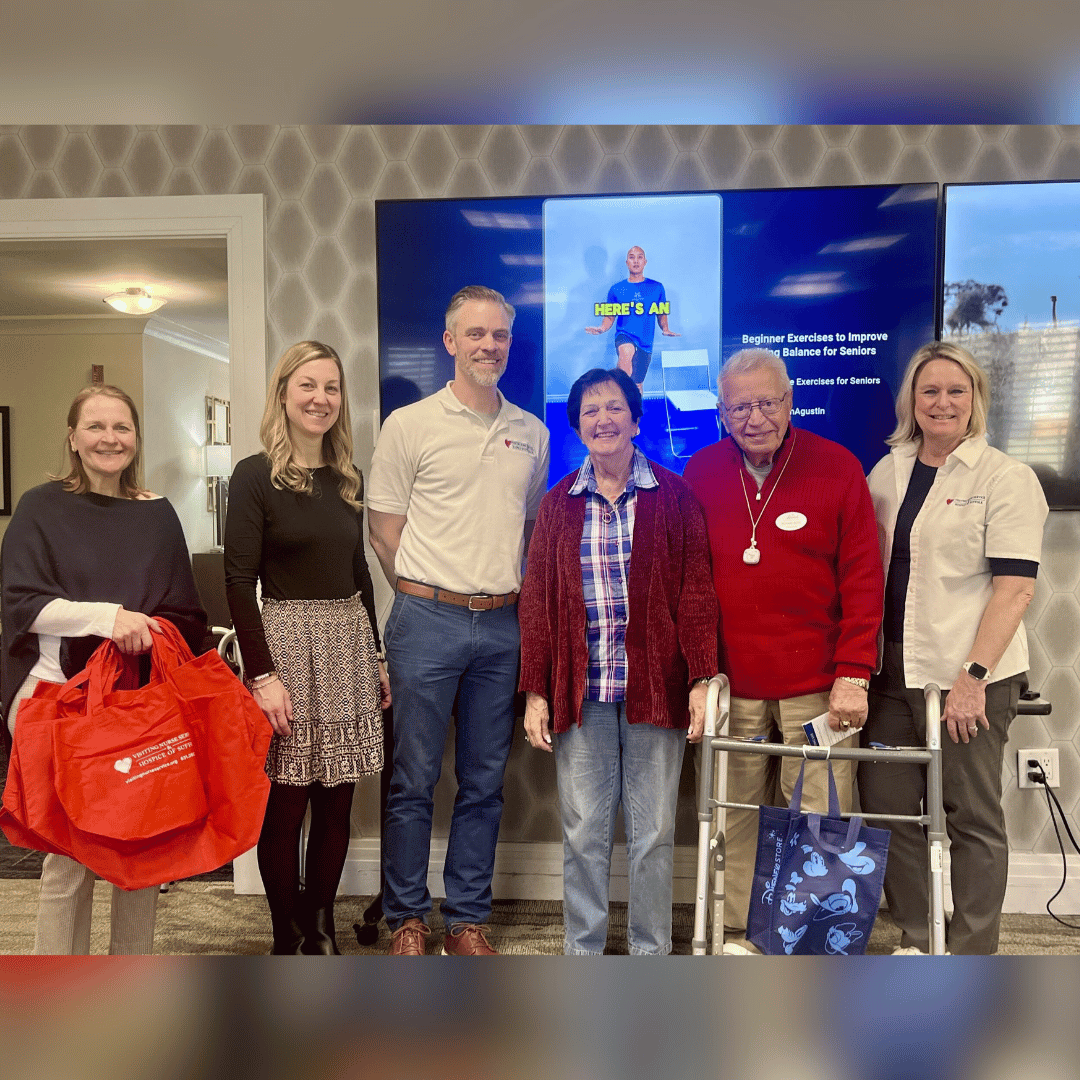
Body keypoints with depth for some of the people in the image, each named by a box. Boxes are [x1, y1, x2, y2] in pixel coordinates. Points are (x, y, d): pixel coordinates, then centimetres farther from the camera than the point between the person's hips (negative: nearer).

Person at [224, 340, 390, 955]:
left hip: (349, 645, 5)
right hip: (285, 641, -5)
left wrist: (376, 656, 15)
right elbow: (240, 583, -8)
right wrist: (263, 674, -14)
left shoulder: (349, 479, 12)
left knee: (337, 803, 8)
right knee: (285, 806, 1)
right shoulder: (256, 477, -4)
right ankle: (288, 939, 17)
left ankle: (321, 932, 23)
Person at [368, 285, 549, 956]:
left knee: (485, 782, 11)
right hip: (428, 621, -4)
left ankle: (468, 920, 25)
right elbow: (385, 528, 1)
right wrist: (430, 596, 0)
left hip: (503, 625, 4)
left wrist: (517, 589, 8)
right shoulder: (410, 425, -1)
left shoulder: (531, 433, 12)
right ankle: (407, 918, 21)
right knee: (415, 778, 4)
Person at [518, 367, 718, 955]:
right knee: (583, 831, 7)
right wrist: (535, 692, 3)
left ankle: (650, 950, 24)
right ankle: (582, 948, 23)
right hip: (580, 691, 2)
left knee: (654, 831, 7)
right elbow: (536, 600, 8)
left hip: (654, 687, -1)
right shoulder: (558, 504, 9)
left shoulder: (673, 495, 3)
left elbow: (696, 591, 1)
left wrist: (700, 680, -7)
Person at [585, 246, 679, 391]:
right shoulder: (616, 289, 5)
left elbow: (662, 314, 15)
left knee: (637, 386, 10)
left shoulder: (656, 288, 7)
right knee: (626, 351, -39)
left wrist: (665, 329, -4)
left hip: (646, 343, 2)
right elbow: (610, 317, 9)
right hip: (624, 335, -2)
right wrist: (602, 328, -11)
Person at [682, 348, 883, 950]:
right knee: (736, 817, 9)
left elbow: (864, 580, -2)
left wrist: (853, 674, -9)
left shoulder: (837, 468, -1)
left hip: (818, 686, -2)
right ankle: (739, 934, 26)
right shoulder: (701, 473, 5)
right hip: (731, 685, 2)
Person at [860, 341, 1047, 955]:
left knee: (973, 816, 4)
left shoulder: (1004, 478, -5)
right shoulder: (888, 473, 11)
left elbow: (1016, 588, -11)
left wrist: (973, 675, -17)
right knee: (886, 803, 8)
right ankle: (918, 940, 25)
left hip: (971, 673, -5)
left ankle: (971, 954, 20)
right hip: (894, 672, 5)